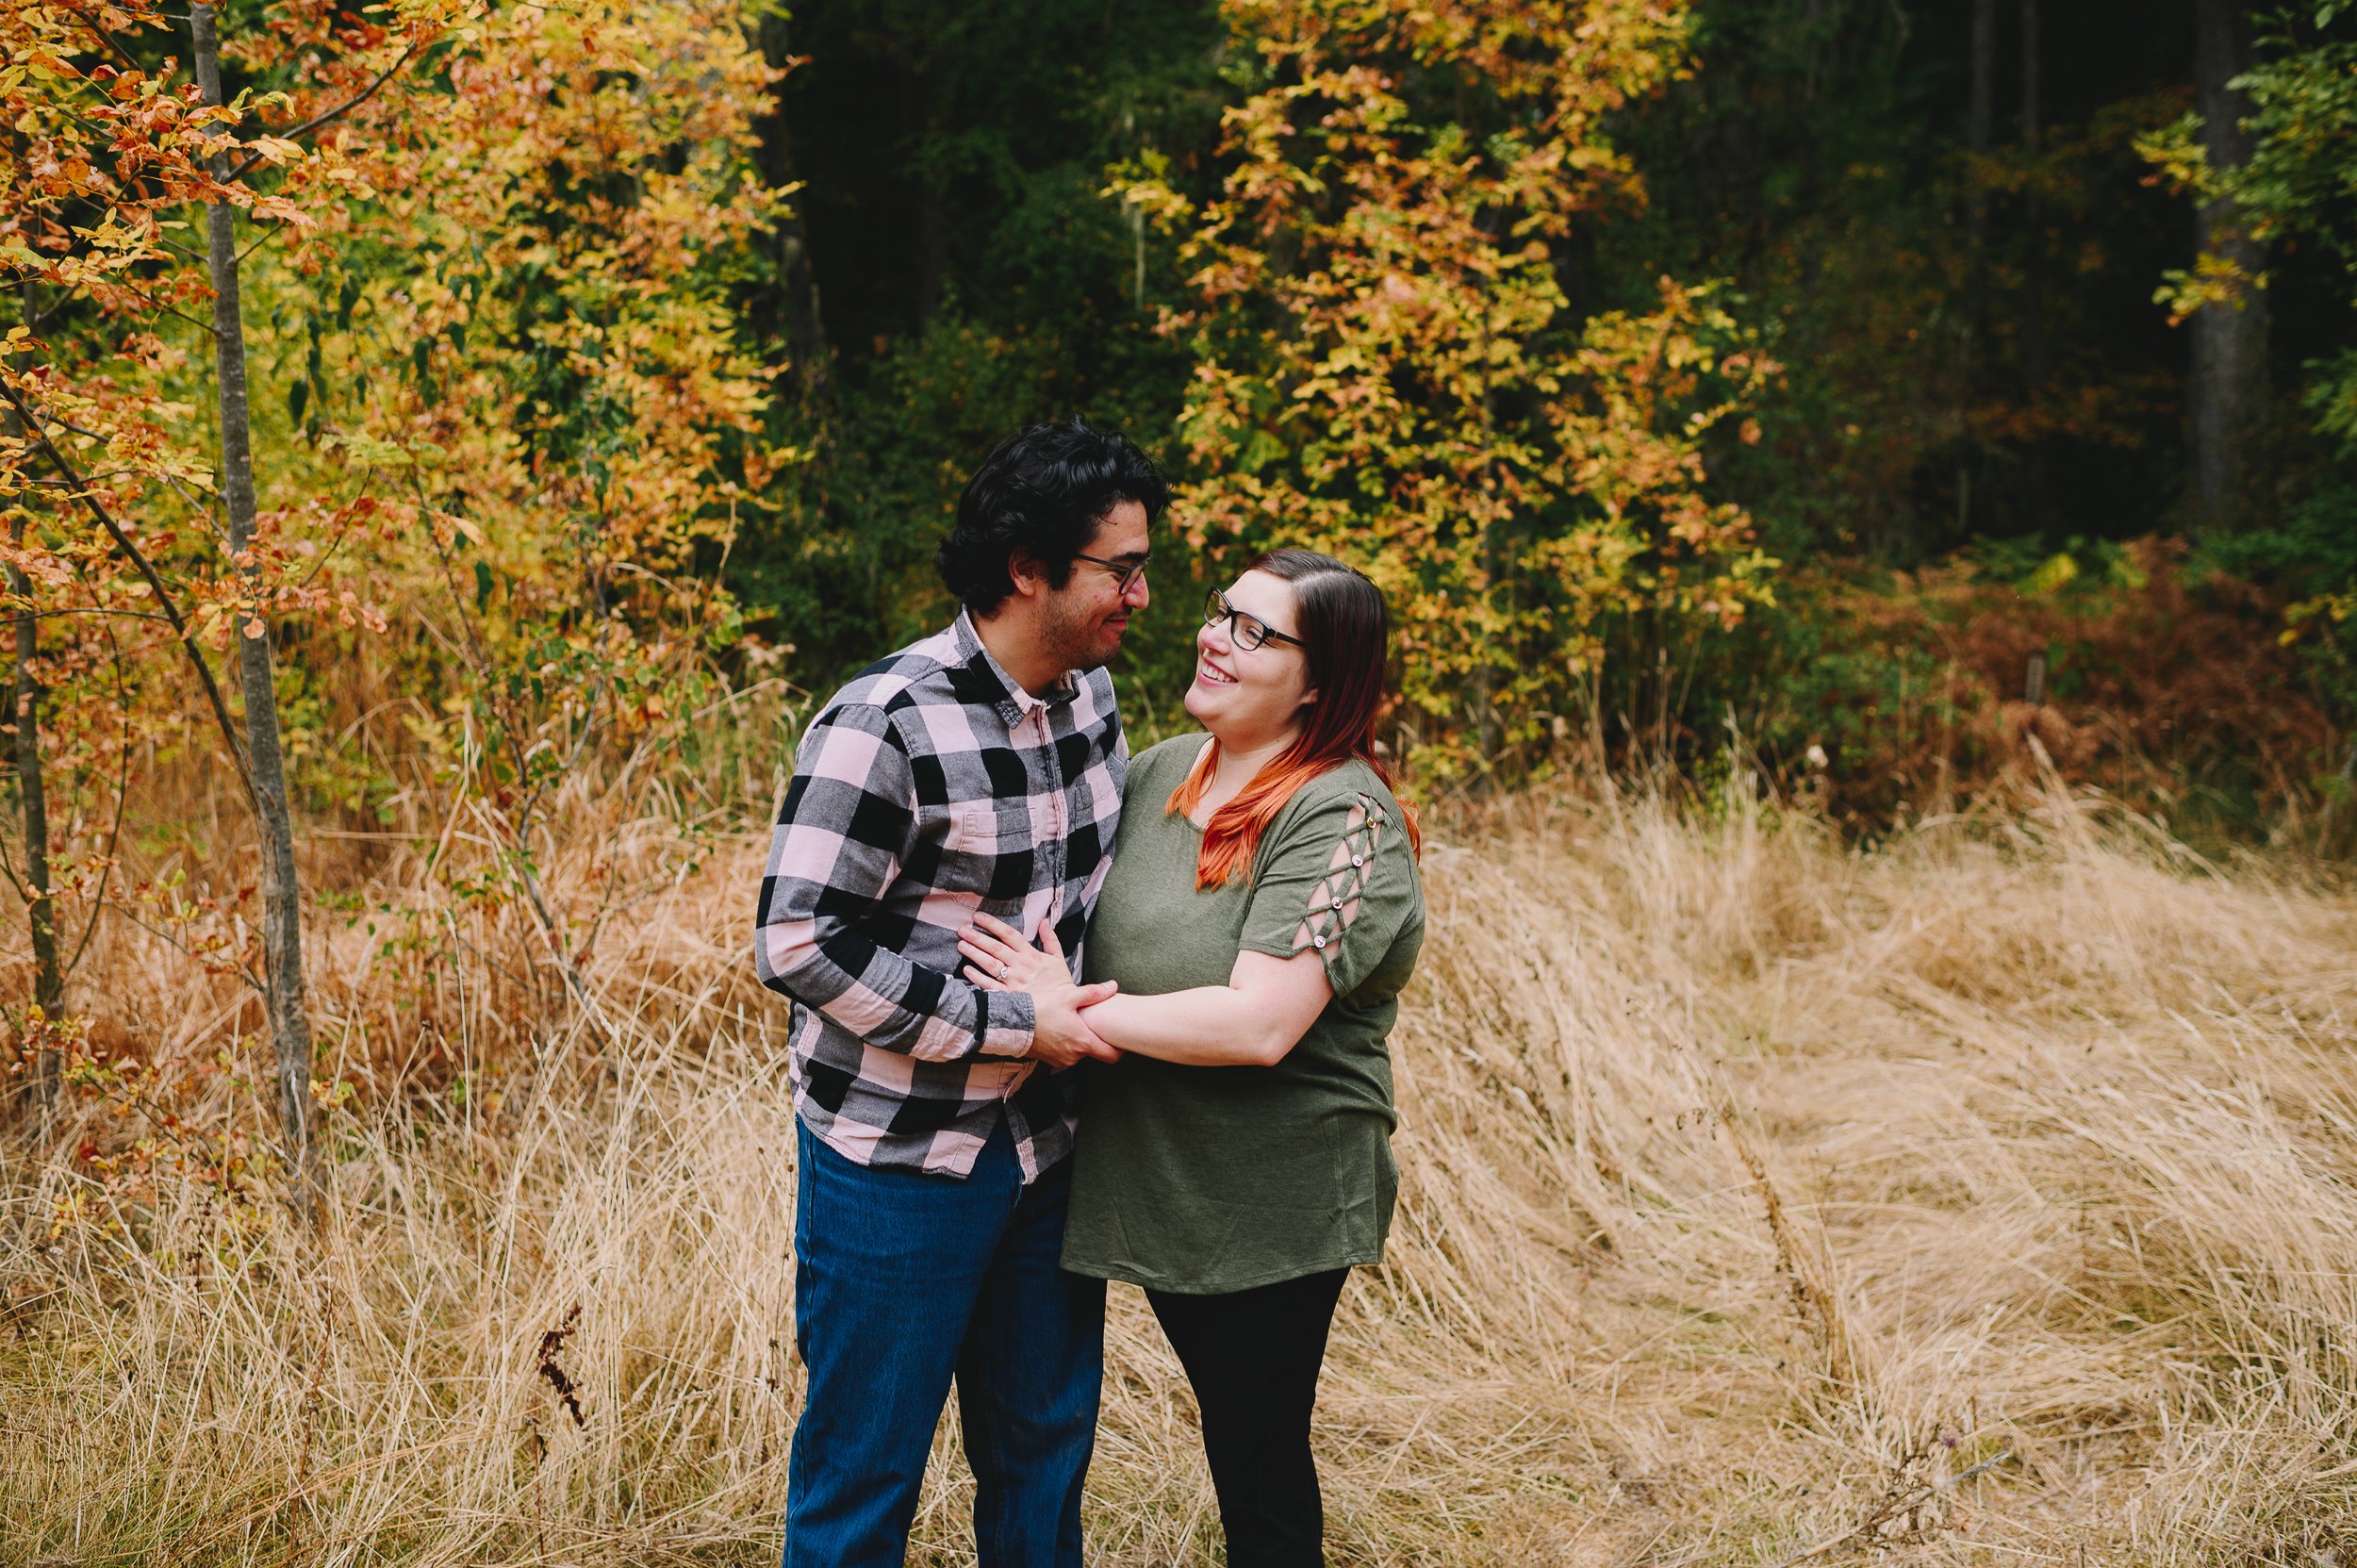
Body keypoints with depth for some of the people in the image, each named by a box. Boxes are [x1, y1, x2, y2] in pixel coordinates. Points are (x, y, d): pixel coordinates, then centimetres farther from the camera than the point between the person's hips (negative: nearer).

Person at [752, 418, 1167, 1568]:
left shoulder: (1090, 691, 2)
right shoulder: (884, 727, -22)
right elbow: (798, 945, -23)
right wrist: (1011, 1024, -21)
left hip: (1043, 1147, 7)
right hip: (899, 1162, -7)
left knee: (1044, 1450, 19)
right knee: (865, 1473, 7)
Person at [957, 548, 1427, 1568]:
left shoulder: (1343, 820, -20)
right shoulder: (1164, 768, 3)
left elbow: (1258, 1023, -29)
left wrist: (1067, 1008, -22)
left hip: (1271, 1208, -7)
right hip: (1151, 1181, 7)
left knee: (1260, 1462, 8)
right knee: (1229, 1430, 23)